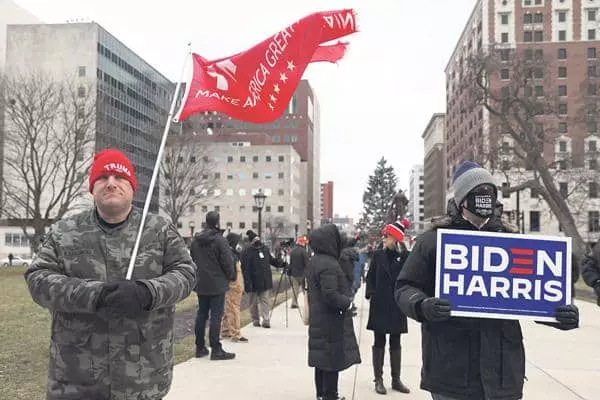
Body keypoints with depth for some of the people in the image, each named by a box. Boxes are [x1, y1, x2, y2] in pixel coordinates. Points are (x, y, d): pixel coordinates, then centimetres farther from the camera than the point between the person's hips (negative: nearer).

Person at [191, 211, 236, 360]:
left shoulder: (195, 240, 7)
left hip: (201, 285, 6)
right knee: (216, 316, -3)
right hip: (217, 285, -6)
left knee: (201, 314, 14)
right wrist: (231, 276, 3)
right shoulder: (220, 240, -14)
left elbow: (192, 261, 13)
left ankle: (200, 347, 19)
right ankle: (216, 350, -1)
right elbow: (227, 262, -13)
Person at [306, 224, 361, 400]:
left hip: (318, 319, 10)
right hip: (332, 321, -10)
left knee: (322, 357, 17)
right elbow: (331, 295, -28)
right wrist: (348, 302, -13)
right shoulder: (328, 264, -22)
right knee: (333, 359, 1)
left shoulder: (313, 261, 8)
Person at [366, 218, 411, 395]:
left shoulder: (405, 256, -5)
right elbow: (370, 277, 2)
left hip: (397, 307, 0)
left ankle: (396, 379, 20)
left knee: (395, 343, 11)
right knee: (379, 342, 7)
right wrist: (371, 294, -10)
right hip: (379, 305, 0)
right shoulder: (378, 255, 0)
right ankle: (378, 379, 14)